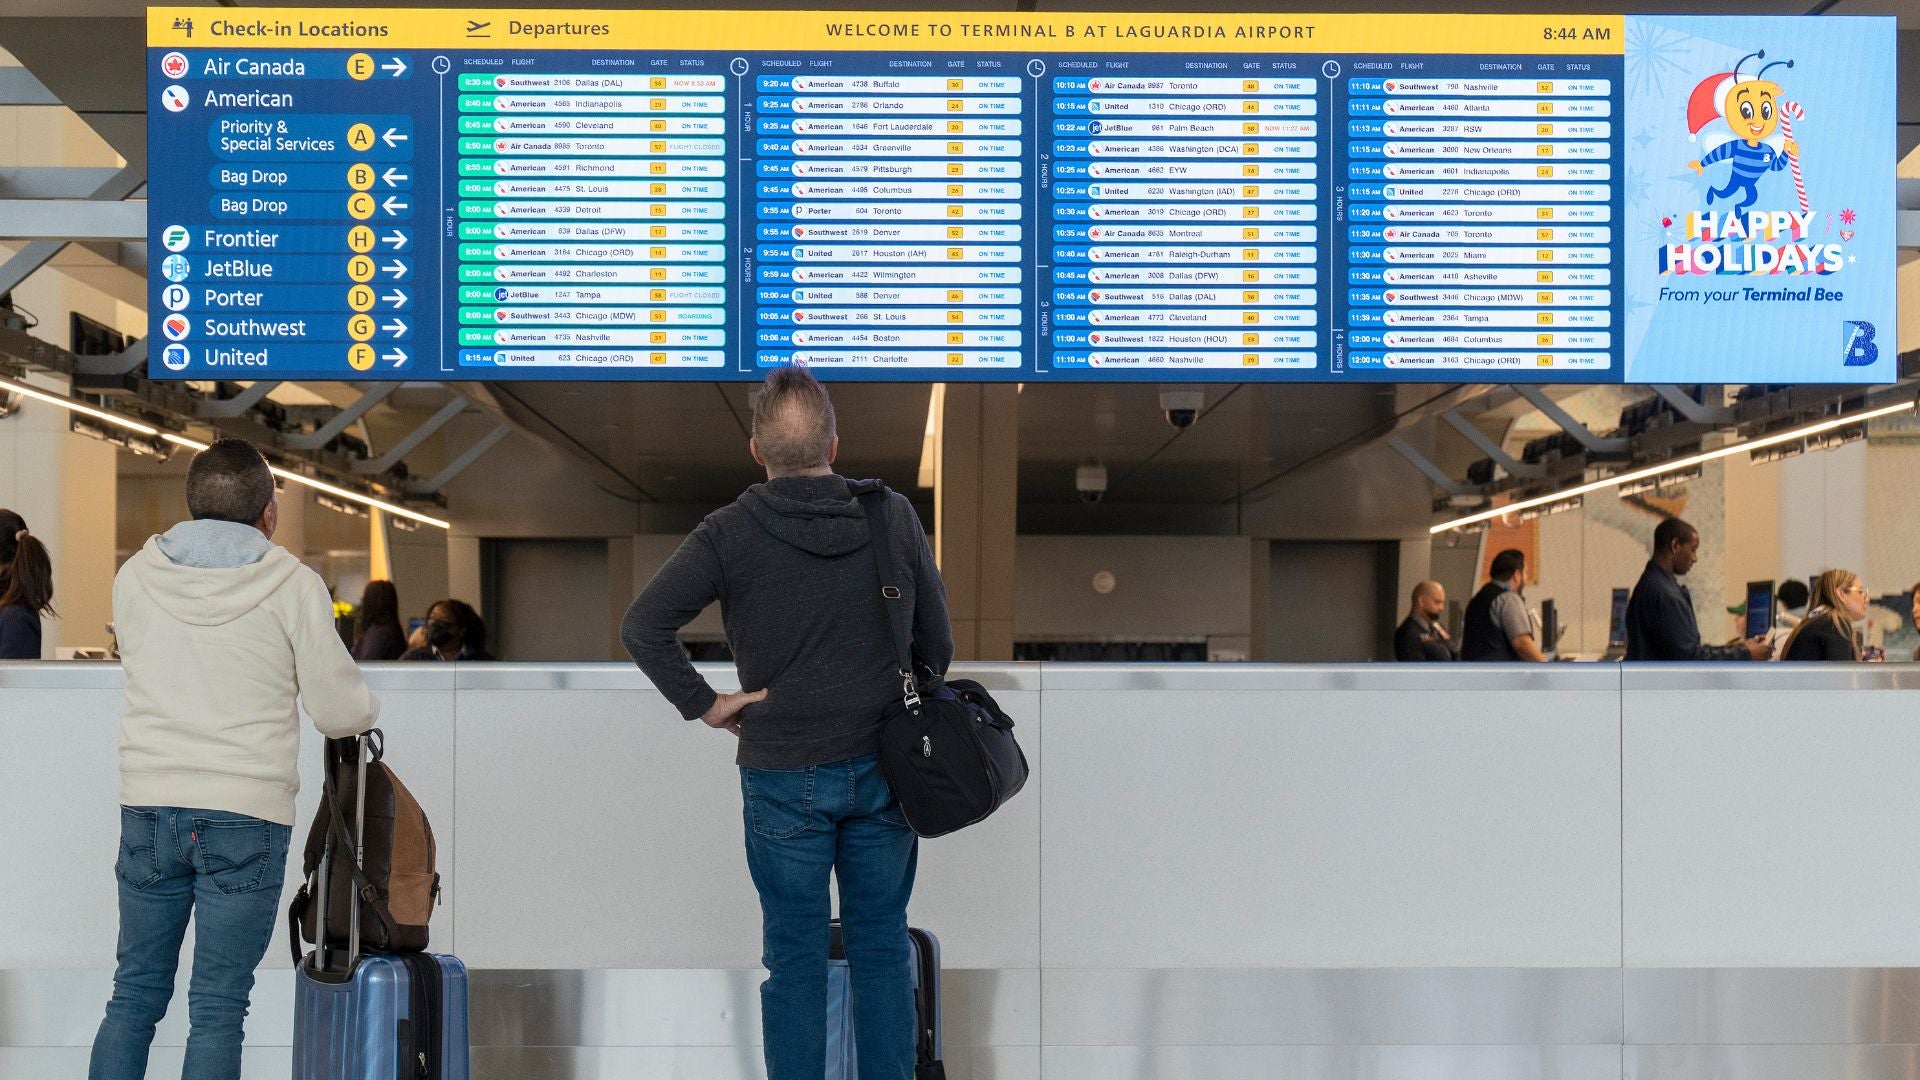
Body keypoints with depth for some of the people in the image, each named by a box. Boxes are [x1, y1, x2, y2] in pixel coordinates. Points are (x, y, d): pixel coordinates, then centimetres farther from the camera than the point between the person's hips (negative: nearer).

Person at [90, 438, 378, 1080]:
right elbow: (340, 714, -3)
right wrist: (367, 710, 20)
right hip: (248, 816, -3)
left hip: (148, 809, 3)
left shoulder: (135, 577, 5)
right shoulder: (293, 585, -5)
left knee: (135, 995, 12)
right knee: (218, 1007, 1)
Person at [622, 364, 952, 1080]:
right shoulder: (894, 517, -3)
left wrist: (704, 705, -7)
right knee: (882, 948, 12)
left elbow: (642, 626, -16)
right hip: (884, 771, 2)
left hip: (783, 778, -2)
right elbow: (937, 643, 3)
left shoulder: (731, 533, -9)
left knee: (794, 955, 8)